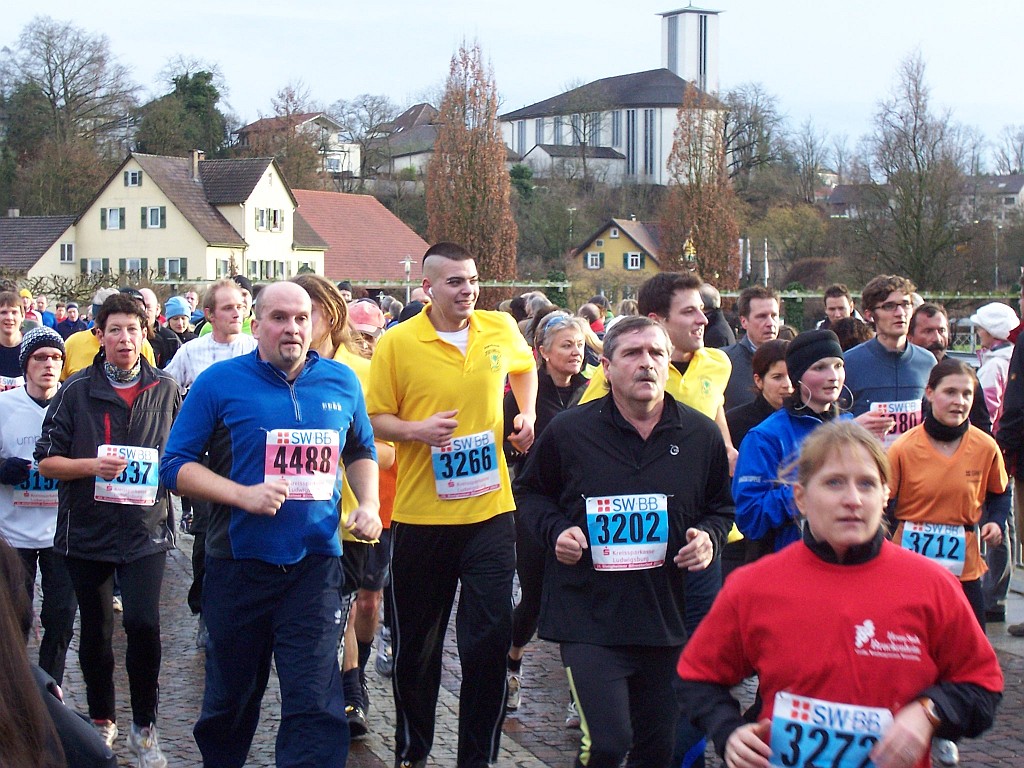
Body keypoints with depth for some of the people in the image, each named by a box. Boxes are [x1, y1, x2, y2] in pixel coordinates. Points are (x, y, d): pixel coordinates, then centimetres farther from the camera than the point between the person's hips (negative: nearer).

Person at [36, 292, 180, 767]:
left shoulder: (165, 390, 3)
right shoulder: (77, 390, -1)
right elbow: (46, 461, -1)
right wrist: (92, 465, -16)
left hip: (146, 527, -1)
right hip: (87, 528, 1)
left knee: (143, 624, -14)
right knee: (95, 629, 12)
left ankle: (144, 727, 4)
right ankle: (102, 719, 31)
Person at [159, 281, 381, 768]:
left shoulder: (341, 382, 6)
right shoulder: (220, 382, -4)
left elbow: (361, 452, 22)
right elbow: (176, 465, -6)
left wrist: (368, 504, 5)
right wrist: (243, 495, -18)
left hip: (315, 561, 1)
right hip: (239, 561, -1)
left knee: (315, 702, -8)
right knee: (230, 697, 15)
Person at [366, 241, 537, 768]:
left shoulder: (501, 328, 2)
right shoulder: (397, 343, -7)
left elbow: (524, 367, 25)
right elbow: (374, 419, -3)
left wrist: (527, 414, 10)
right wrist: (417, 430, -21)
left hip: (489, 511, 2)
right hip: (420, 514, -1)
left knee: (489, 640, -1)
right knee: (416, 644, 12)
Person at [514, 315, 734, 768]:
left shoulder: (702, 435, 2)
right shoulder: (568, 431, -4)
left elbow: (721, 506, 17)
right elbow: (530, 490, 11)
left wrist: (709, 536, -4)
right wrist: (555, 530, -7)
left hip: (666, 621, 3)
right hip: (588, 618, -3)